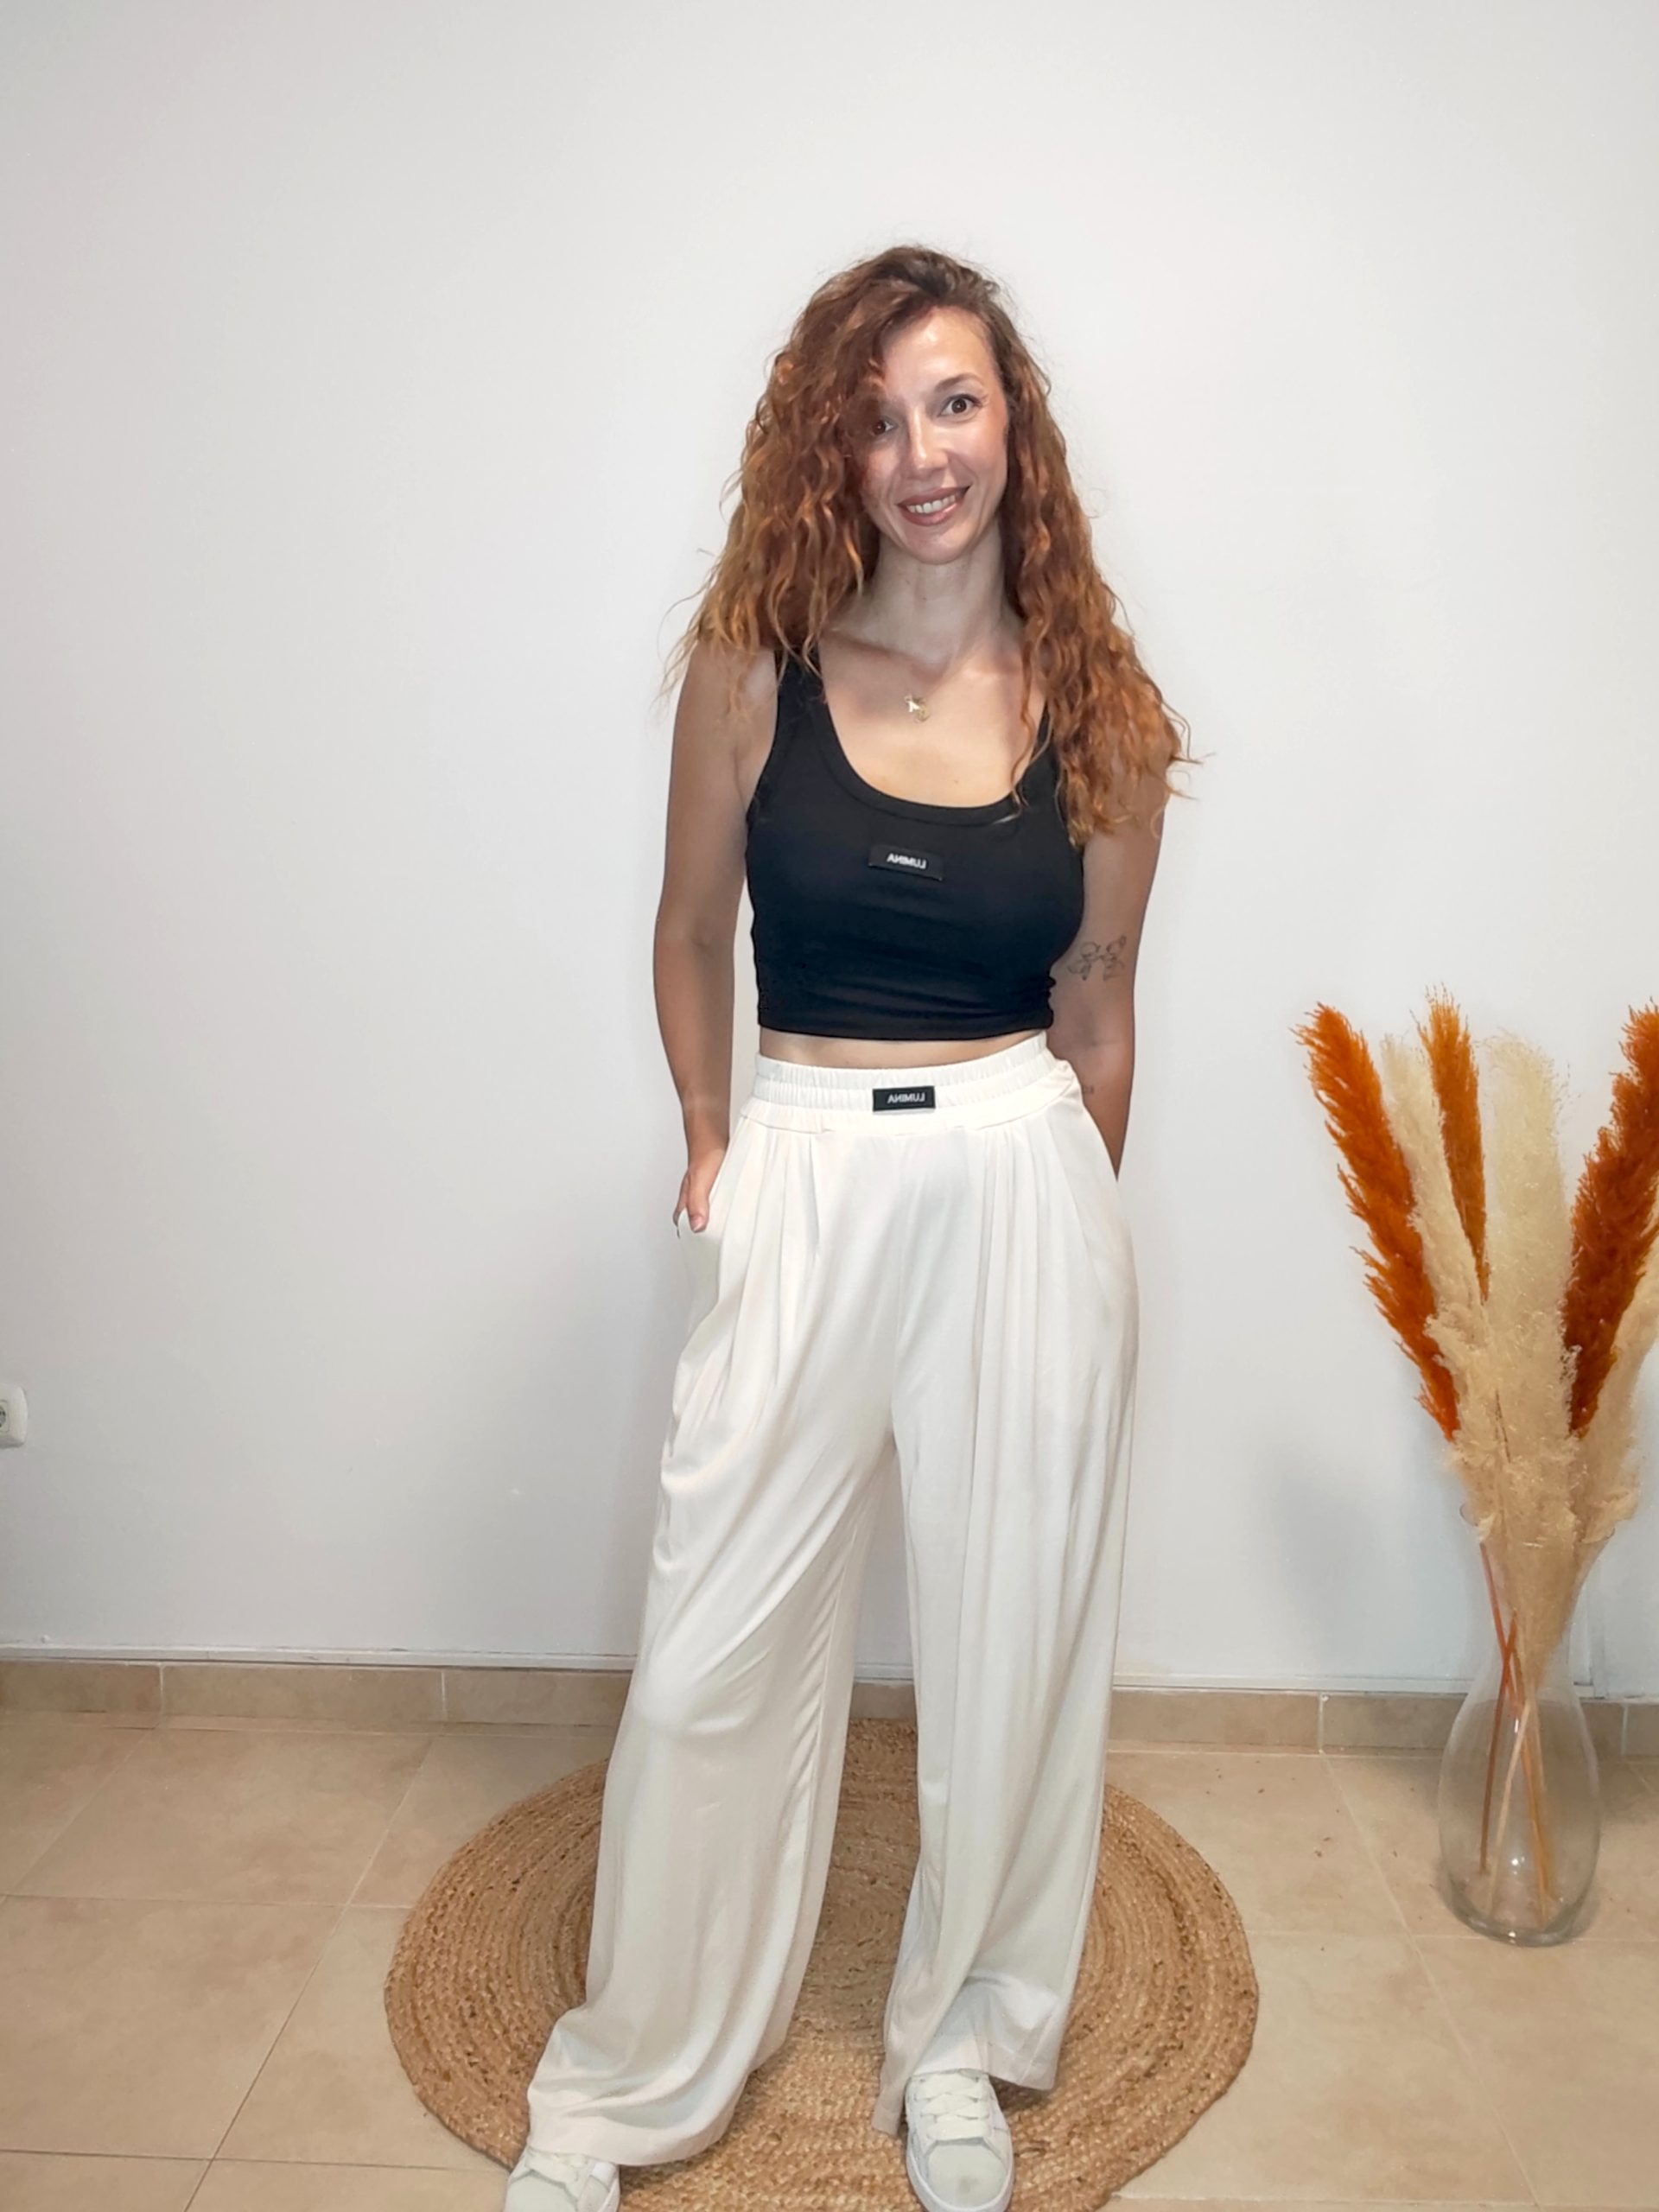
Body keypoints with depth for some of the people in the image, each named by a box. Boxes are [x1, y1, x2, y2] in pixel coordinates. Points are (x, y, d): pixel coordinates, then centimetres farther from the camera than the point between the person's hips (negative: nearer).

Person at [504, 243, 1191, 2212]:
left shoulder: (1101, 708, 1)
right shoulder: (755, 667, -2)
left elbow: (1095, 993, 9)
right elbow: (692, 935, 9)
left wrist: (1068, 1212, 12)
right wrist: (711, 1143, 10)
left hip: (1026, 1191, 1)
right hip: (802, 1184, 0)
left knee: (1009, 1640, 13)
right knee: (716, 1650, 8)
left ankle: (961, 2045, 40)